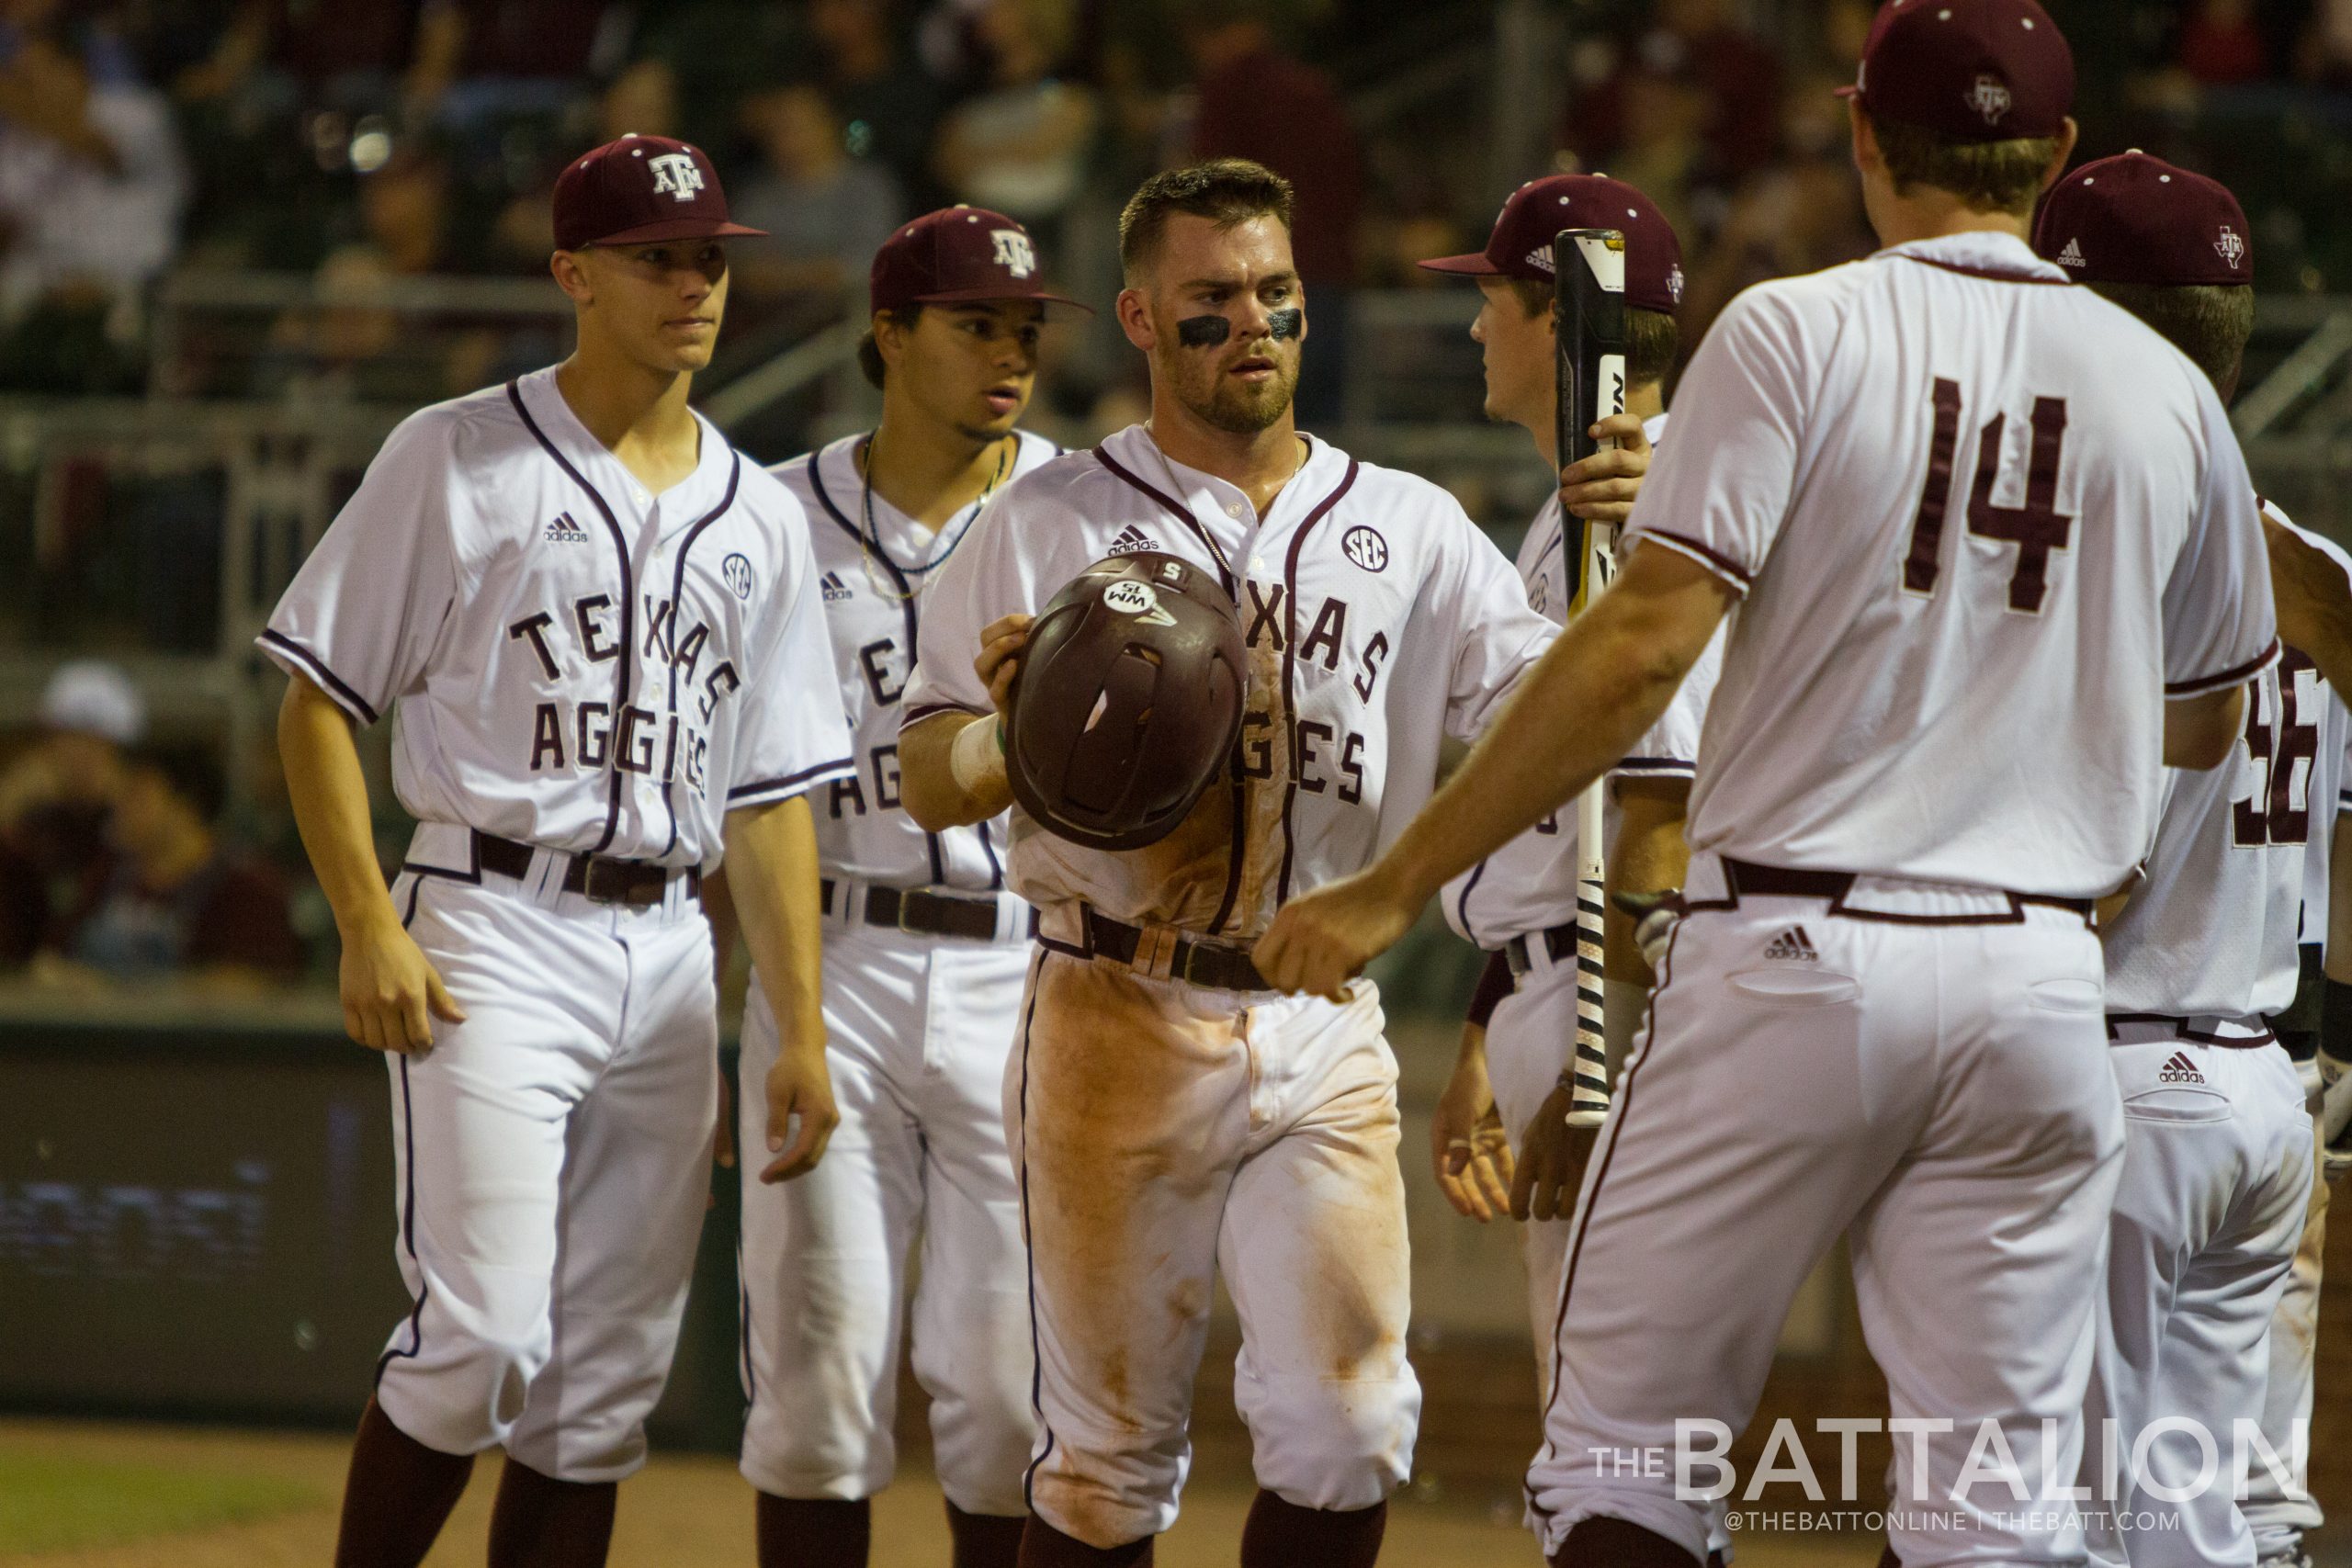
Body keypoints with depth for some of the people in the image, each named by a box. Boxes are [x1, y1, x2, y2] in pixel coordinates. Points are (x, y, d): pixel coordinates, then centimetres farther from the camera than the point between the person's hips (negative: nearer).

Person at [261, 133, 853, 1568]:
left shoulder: (763, 518, 14)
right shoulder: (458, 460, -1)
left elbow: (774, 793, 15)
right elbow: (320, 699, -1)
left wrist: (802, 1029, 8)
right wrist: (369, 927, -12)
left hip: (669, 954, 6)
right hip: (495, 930, -5)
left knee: (608, 1380, 4)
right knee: (484, 1337, -15)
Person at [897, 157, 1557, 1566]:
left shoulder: (1406, 528, 12)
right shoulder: (1049, 525, 6)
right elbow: (928, 787, 4)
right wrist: (1011, 730, -19)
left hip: (1324, 1038, 2)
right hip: (1119, 1026, -2)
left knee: (1349, 1427, -9)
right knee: (1110, 1454, 0)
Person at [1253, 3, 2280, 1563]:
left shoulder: (1798, 334, -4)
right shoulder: (2167, 392, 8)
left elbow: (1645, 643, -13)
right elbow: (2205, 725, 21)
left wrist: (1395, 888, -9)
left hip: (1796, 954, -3)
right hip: (2037, 981, 3)